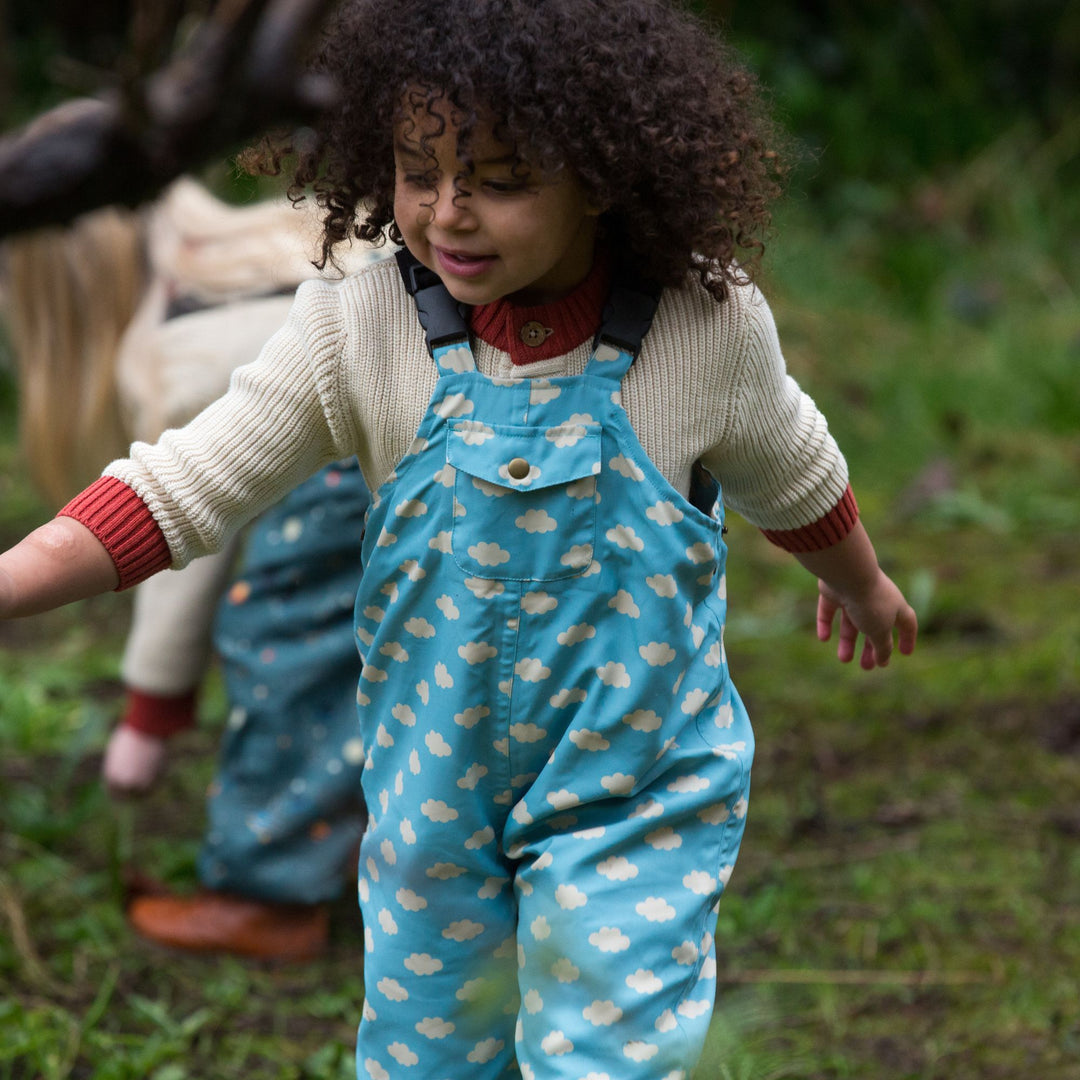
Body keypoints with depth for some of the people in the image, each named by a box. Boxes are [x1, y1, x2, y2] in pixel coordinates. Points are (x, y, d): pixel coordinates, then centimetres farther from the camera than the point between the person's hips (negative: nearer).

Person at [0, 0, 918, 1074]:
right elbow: (184, 485, -14)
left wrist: (862, 585, 25)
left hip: (635, 789, -2)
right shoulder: (354, 331, -15)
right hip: (436, 781, 2)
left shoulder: (709, 323, -15)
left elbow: (790, 474, 6)